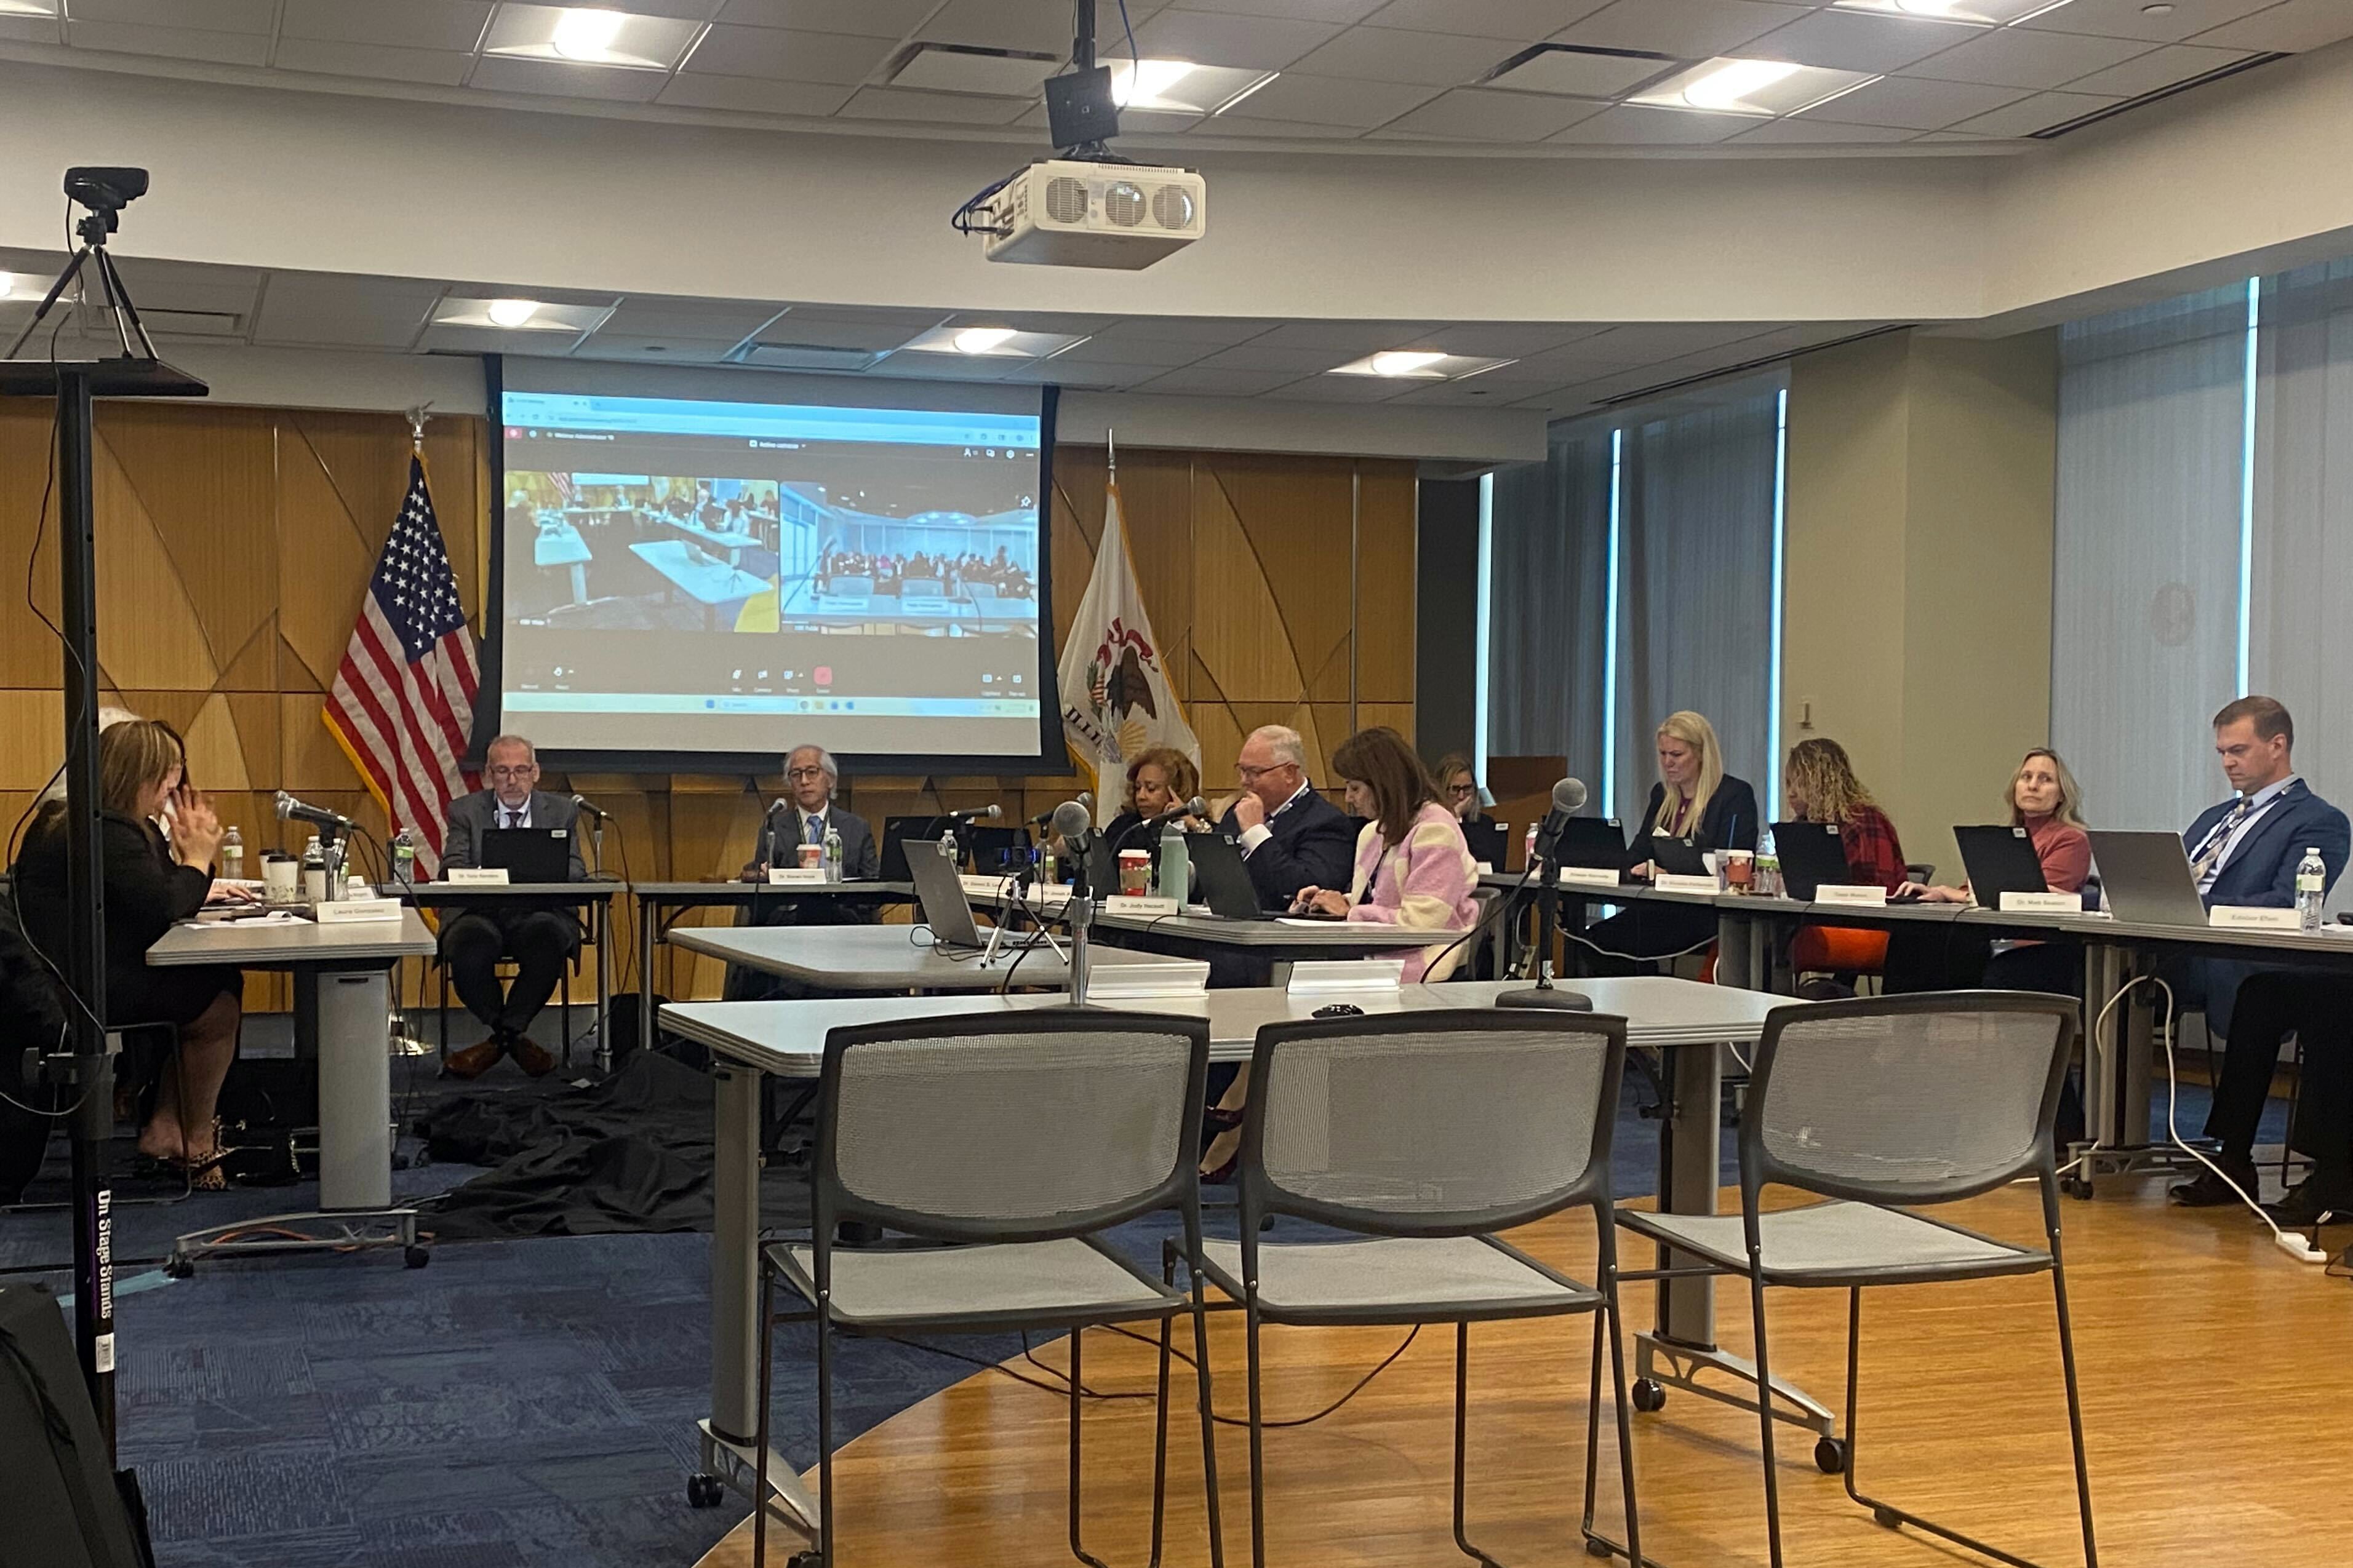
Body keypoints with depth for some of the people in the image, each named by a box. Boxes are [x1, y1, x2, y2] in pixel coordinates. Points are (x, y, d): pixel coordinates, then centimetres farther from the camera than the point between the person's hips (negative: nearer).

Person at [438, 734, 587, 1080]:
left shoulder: (562, 811, 16)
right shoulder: (465, 811, 14)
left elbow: (575, 872, 7)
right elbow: (452, 869, 2)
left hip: (540, 912, 0)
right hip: (481, 912, 0)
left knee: (548, 937, -36)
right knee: (469, 944, -35)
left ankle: (504, 1033, -14)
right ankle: (513, 1037, -10)